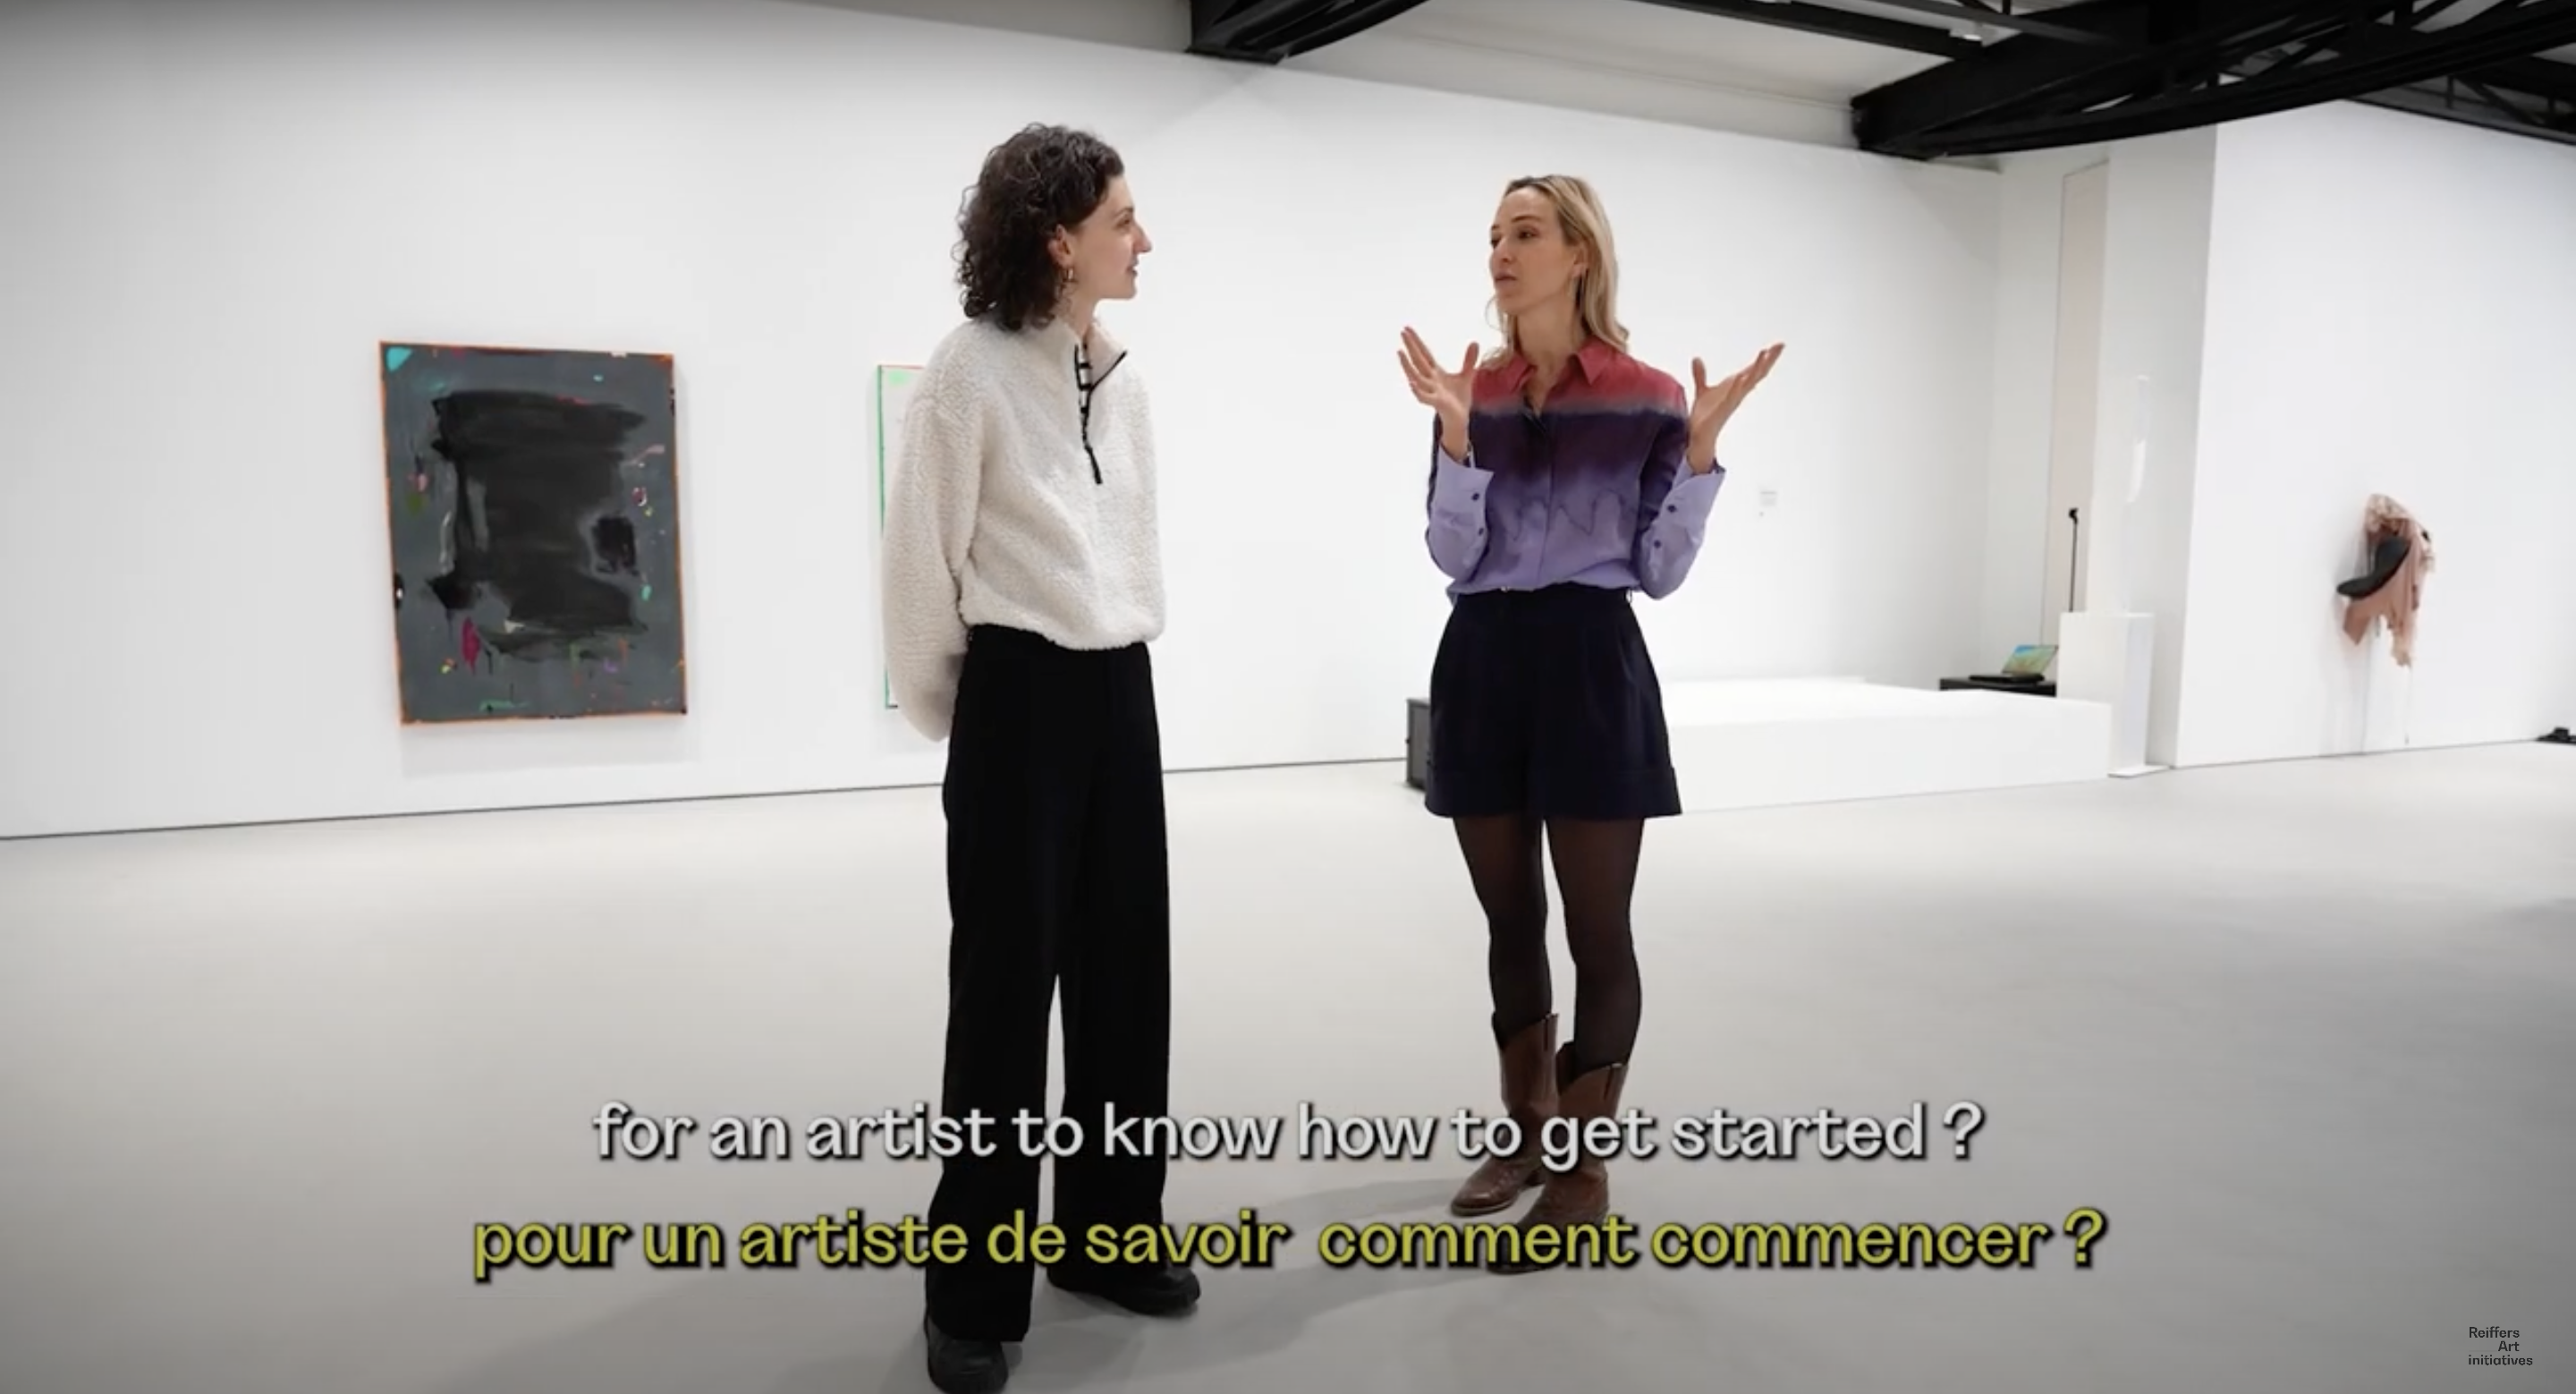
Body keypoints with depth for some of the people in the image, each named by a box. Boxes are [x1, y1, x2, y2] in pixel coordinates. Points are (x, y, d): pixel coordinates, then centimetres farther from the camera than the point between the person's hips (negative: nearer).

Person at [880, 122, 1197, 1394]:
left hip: (1122, 694, 7)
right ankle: (974, 1291, 17)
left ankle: (1108, 1235, 29)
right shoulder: (970, 372, -11)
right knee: (1005, 984, 1)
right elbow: (922, 562, -7)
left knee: (1125, 970, 11)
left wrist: (1120, 661, 16)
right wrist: (943, 712, 2)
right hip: (1020, 700, -6)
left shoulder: (1124, 380, 10)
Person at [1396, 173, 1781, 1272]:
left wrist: (1699, 449, -13)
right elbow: (1455, 558, -2)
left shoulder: (1646, 399, -2)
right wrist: (1456, 434, -13)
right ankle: (1527, 1135, 30)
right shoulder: (1474, 393, 6)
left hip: (1591, 665, -3)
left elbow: (1660, 571, -3)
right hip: (1482, 663, 4)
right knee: (1509, 920, 13)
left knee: (1596, 927, 2)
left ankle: (1584, 1169, 16)